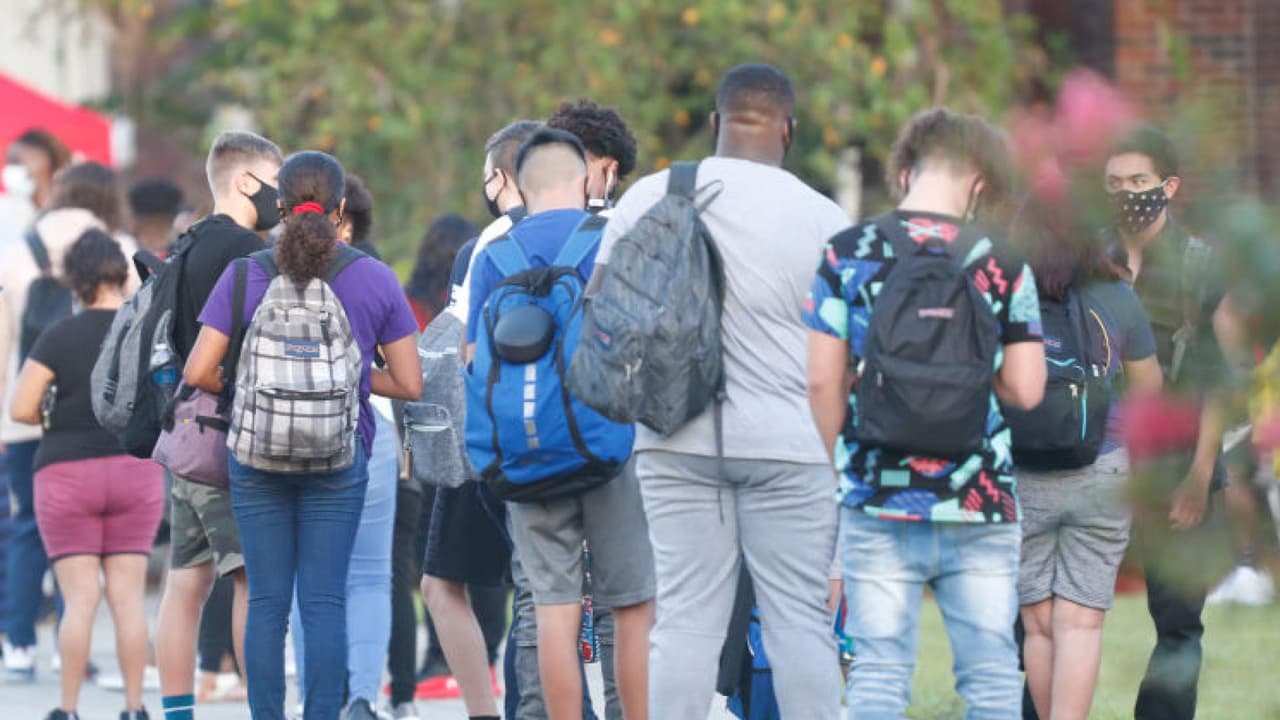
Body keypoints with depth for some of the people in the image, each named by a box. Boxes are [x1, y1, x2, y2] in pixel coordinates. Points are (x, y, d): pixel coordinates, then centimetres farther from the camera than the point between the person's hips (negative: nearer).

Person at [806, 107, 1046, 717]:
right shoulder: (1001, 266, -2)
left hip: (879, 505, 0)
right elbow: (1025, 389, -5)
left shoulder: (846, 254, -2)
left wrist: (836, 464, 11)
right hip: (980, 506, 0)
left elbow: (822, 380, -3)